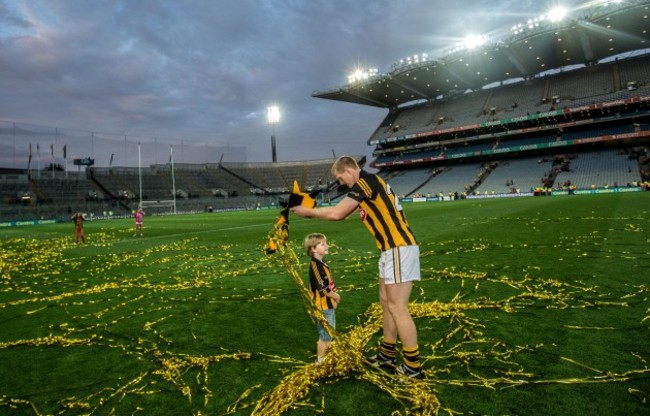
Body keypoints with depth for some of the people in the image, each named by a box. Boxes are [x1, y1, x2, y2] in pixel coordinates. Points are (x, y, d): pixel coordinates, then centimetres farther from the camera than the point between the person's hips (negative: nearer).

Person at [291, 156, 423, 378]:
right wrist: (312, 210, 10)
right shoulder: (367, 184, 17)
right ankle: (387, 355, 27)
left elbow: (336, 213, -17)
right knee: (386, 302, 15)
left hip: (399, 248, -10)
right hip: (393, 248, 10)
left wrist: (308, 211, -3)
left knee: (397, 307, -4)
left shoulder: (365, 181, -13)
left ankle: (413, 366, 7)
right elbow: (342, 213, 17)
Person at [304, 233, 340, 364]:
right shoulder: (315, 265, -22)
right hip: (323, 306, -10)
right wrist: (336, 297, -10)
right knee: (325, 335, 2)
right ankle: (320, 361, 16)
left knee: (330, 334, 20)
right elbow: (322, 289, -24)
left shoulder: (322, 264, 9)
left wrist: (334, 296, 2)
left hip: (329, 305, 10)